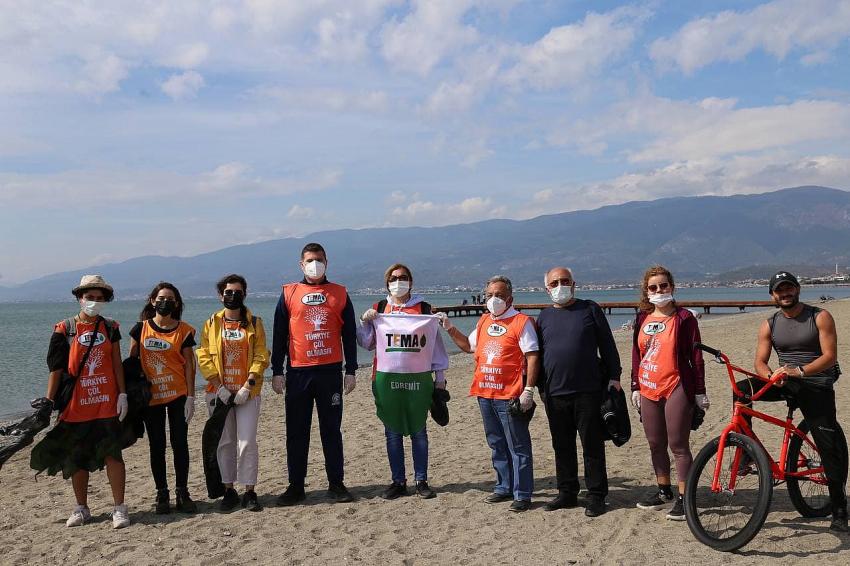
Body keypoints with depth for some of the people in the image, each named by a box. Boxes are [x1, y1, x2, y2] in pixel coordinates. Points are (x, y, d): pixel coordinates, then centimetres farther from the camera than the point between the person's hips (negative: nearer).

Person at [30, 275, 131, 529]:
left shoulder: (110, 328, 6)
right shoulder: (65, 329, 1)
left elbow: (117, 364, 7)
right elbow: (56, 369, 1)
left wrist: (122, 394, -1)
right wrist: (48, 402, -3)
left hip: (107, 403, 0)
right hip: (75, 404, 0)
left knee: (112, 453, -2)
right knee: (76, 458, 9)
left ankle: (119, 508, 5)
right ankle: (82, 508, 24)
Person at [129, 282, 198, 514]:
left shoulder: (183, 331, -2)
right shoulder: (141, 329, 1)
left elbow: (189, 365, -1)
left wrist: (190, 397, -5)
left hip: (177, 394, -1)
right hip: (150, 396, 1)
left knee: (180, 443, 2)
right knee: (156, 445, 8)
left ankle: (182, 493, 12)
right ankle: (162, 494, 18)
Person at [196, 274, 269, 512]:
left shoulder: (254, 323, 4)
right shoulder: (212, 324, 6)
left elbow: (261, 357, -2)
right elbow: (203, 358, 1)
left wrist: (247, 386, -12)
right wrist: (220, 387, -10)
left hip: (247, 392, -1)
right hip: (219, 392, 2)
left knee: (247, 442, -4)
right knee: (224, 442, 6)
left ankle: (250, 492, 5)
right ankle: (229, 490, 18)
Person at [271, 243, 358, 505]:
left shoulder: (340, 294, 7)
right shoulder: (288, 293, 6)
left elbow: (349, 335, 8)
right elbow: (279, 335, 6)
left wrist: (351, 370, 3)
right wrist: (277, 371, 1)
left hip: (330, 371, 0)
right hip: (297, 372, 0)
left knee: (331, 429, 6)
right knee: (296, 432, 5)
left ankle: (336, 484, 14)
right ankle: (295, 486, 14)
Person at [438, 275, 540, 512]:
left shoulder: (521, 321, -8)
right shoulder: (484, 321, 14)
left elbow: (532, 357, -12)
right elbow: (468, 345, 27)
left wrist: (528, 390, -18)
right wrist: (450, 328, 15)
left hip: (510, 396, -7)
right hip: (485, 394, 7)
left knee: (518, 447, 0)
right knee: (497, 445, 17)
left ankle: (522, 494, 8)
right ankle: (504, 487, 29)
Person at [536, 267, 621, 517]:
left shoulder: (590, 309, 3)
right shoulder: (544, 316, 12)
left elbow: (607, 345, 3)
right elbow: (537, 353, 16)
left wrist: (614, 376, -3)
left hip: (588, 392, -3)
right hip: (554, 394, 3)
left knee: (592, 446, 2)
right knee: (562, 447, 11)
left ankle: (596, 496, 12)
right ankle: (567, 493, 23)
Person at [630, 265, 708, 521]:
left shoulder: (684, 317, -5)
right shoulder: (642, 319, 10)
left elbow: (696, 357, -5)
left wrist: (700, 392, -7)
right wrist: (635, 387, 14)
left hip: (677, 389, -6)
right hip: (649, 390, 6)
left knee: (678, 445, -2)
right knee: (656, 444, 14)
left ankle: (684, 498, 8)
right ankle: (664, 491, 29)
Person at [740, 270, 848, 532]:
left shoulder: (820, 317, -6)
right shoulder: (769, 325, 3)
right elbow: (760, 363, 0)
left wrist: (799, 370, -29)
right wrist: (772, 375, -24)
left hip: (817, 387, -3)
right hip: (784, 383, 3)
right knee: (742, 389, -22)